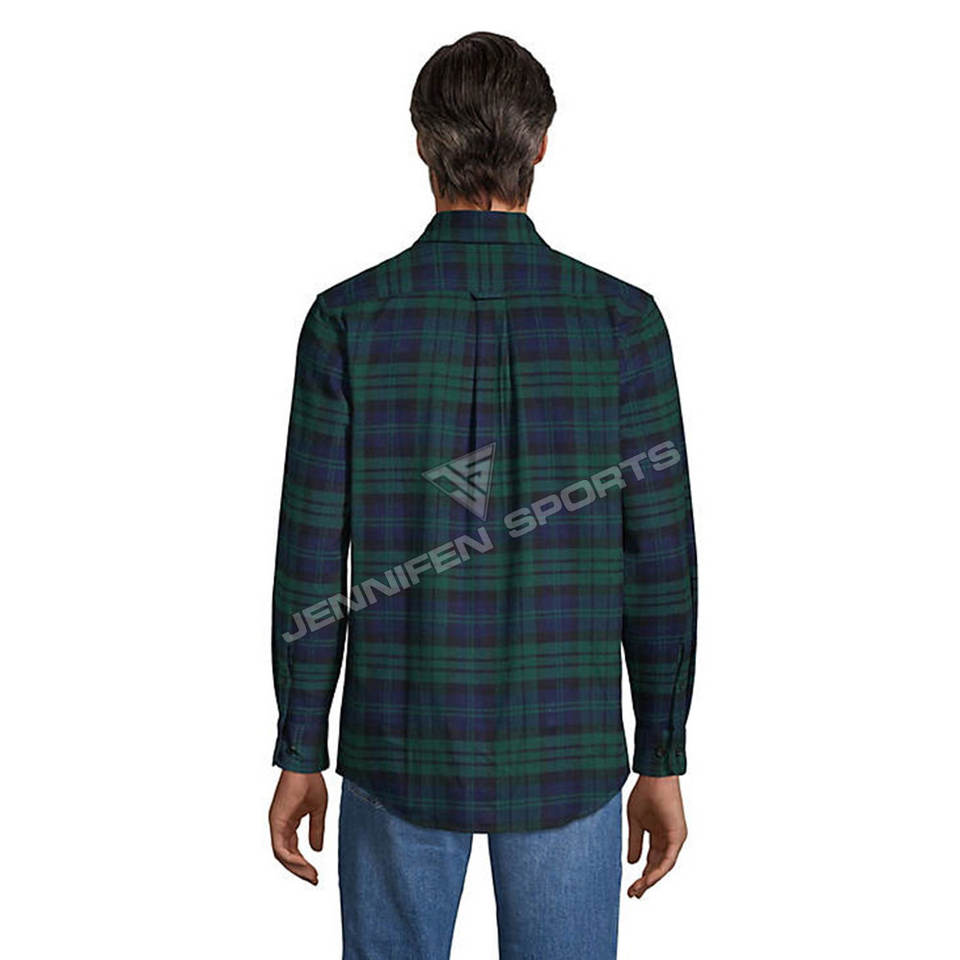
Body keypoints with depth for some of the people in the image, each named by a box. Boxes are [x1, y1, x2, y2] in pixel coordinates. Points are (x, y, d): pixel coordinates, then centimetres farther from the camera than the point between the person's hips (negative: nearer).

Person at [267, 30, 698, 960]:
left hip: (402, 746, 0)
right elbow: (658, 564, -7)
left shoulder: (348, 319, -10)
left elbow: (312, 562, -7)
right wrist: (663, 764, 5)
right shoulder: (621, 320, -9)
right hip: (565, 753, 0)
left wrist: (299, 756, 5)